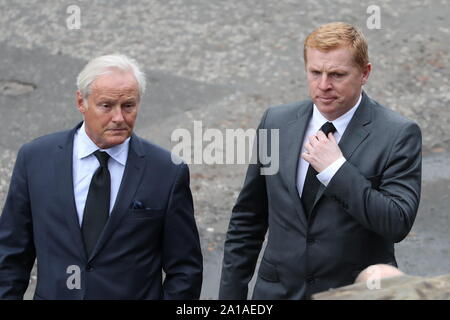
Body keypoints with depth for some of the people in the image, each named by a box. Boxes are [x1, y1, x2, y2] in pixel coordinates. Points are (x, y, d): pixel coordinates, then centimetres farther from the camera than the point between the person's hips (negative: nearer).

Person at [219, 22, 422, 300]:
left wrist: (337, 170, -22)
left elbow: (398, 224, -19)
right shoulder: (276, 122, 1)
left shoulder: (398, 135, -10)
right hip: (277, 290, 3)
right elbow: (247, 221, 7)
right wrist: (231, 295, 6)